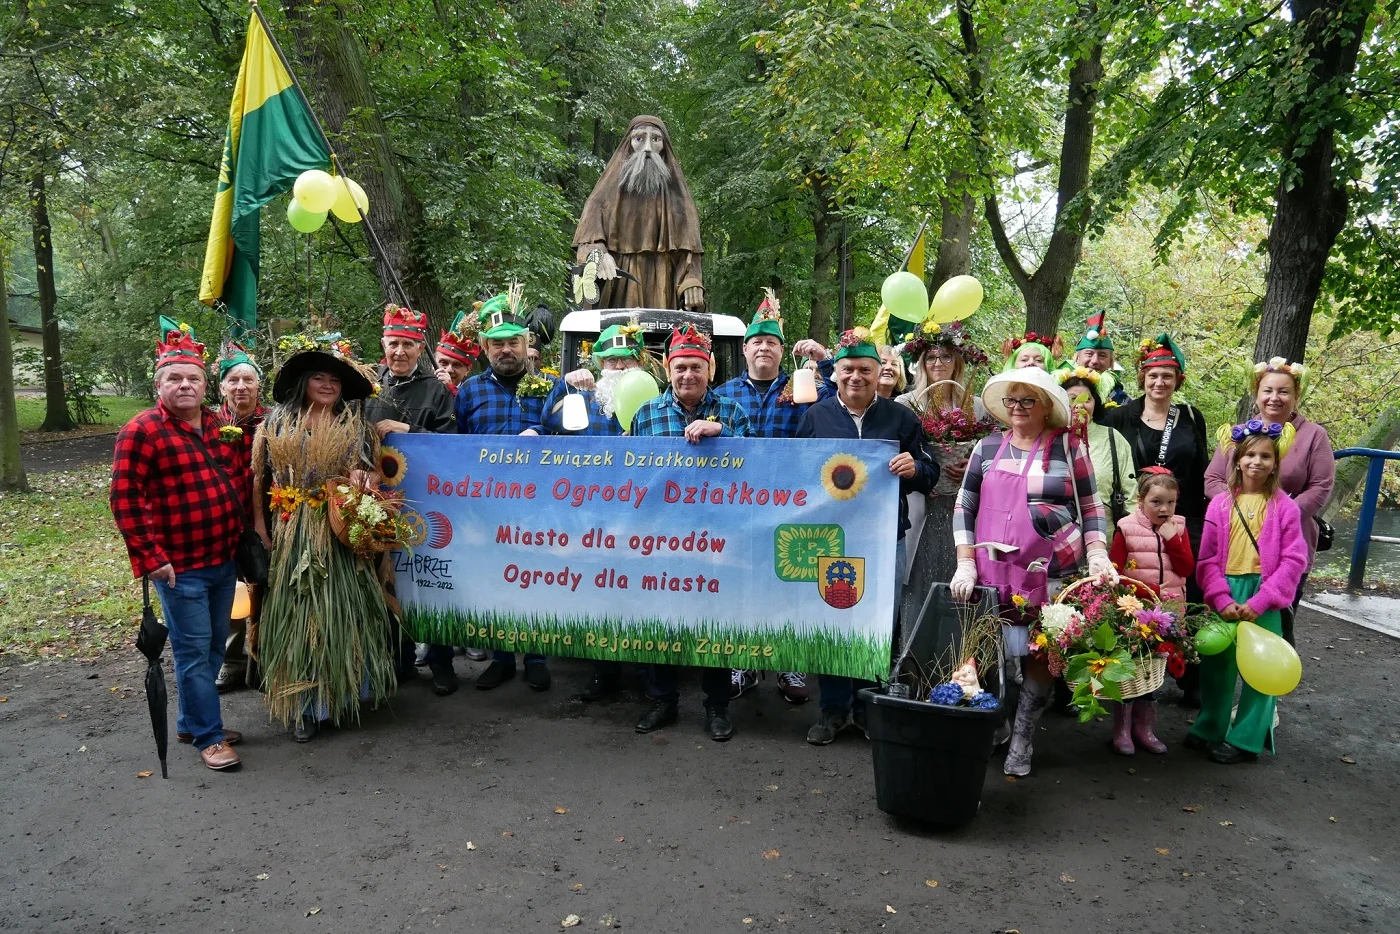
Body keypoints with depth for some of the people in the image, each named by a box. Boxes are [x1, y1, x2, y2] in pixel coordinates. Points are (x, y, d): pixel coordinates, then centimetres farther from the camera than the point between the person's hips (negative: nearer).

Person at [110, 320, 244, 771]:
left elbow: (242, 475, 25)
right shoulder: (142, 431, -10)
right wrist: (150, 557, -15)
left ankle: (191, 721, 32)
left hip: (223, 559, 7)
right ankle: (208, 736, 12)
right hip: (179, 565, -7)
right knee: (194, 651, 1)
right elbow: (124, 499, -13)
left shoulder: (221, 425, 8)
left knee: (214, 647, 16)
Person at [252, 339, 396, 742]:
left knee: (344, 612, 5)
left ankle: (346, 692, 21)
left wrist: (363, 478, -15)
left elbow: (375, 472, 8)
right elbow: (258, 477, 5)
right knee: (297, 614, 3)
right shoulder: (276, 422, 6)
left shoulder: (358, 425, 7)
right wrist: (260, 524, -2)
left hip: (344, 534, 1)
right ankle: (303, 705, 11)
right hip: (292, 536, 0)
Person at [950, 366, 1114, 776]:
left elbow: (1091, 507, 9)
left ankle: (1021, 741, 16)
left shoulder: (1069, 447, 5)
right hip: (993, 572, 2)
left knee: (1042, 658, 0)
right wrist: (965, 563, 1)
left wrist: (1097, 555, -4)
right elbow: (964, 507, 9)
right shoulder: (988, 447, 9)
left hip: (1051, 571, -1)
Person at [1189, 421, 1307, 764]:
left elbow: (1293, 561, -7)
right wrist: (1222, 599, -12)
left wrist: (1259, 602, -15)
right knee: (1216, 662, 10)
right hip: (1224, 595, 2)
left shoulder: (1285, 507, -2)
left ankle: (1245, 739, 16)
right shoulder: (1220, 504, 3)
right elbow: (1207, 559, 1)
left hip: (1263, 597, -2)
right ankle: (1209, 728, 26)